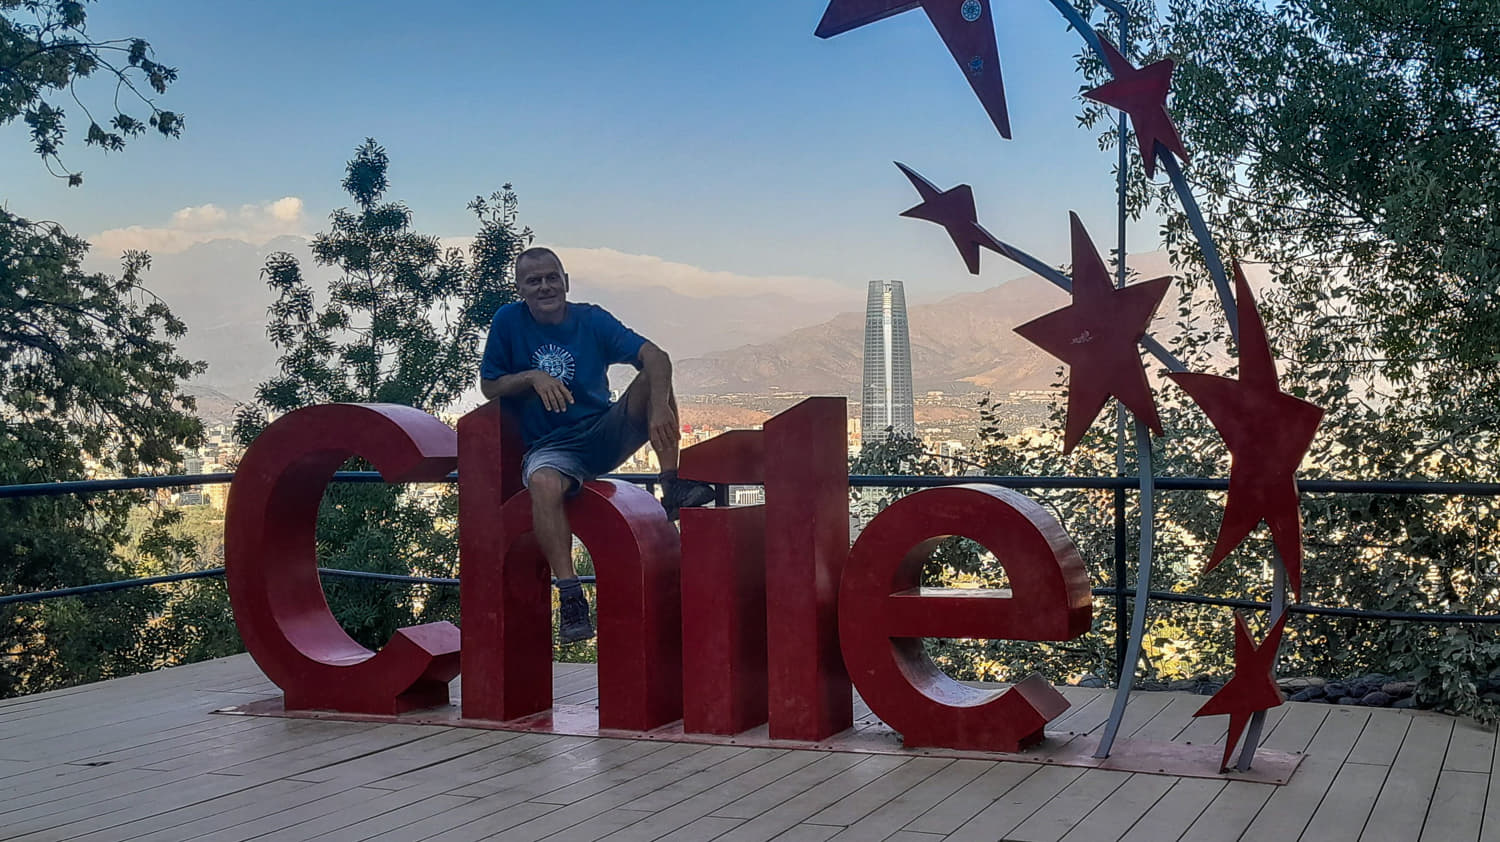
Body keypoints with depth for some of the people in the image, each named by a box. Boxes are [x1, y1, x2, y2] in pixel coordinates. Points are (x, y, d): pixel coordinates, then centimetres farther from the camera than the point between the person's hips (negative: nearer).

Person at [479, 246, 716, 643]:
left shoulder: (592, 320, -1)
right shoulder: (508, 321, 1)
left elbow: (655, 355, -16)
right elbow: (488, 386, 4)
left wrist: (660, 405, -36)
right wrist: (531, 377, -16)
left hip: (606, 435, 2)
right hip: (550, 447, -2)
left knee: (652, 377, -21)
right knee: (544, 483, -38)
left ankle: (673, 486, -27)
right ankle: (570, 596, -38)